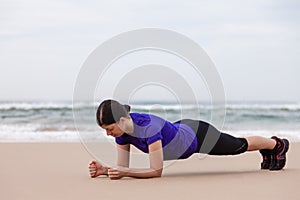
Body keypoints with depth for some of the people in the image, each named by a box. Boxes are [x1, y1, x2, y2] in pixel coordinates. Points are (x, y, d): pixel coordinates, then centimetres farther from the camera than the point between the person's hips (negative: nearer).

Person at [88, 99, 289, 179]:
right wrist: (103, 169, -33)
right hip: (180, 130, 6)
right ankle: (267, 152, 62)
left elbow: (156, 171, -41)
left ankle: (278, 144, 52)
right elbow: (123, 167, -15)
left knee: (240, 145, 23)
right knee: (237, 146, 33)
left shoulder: (149, 128, -44)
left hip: (198, 135, -6)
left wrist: (124, 172, -46)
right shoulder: (122, 129, -22)